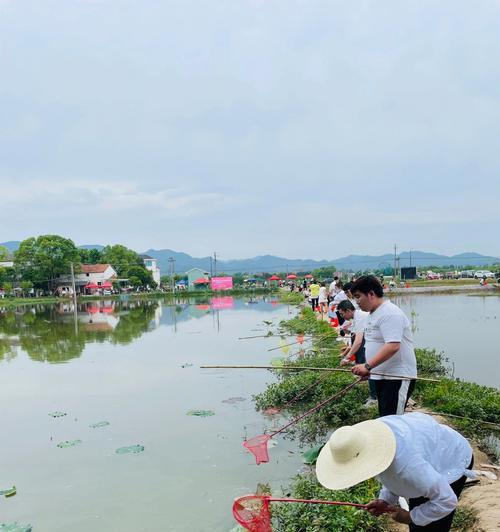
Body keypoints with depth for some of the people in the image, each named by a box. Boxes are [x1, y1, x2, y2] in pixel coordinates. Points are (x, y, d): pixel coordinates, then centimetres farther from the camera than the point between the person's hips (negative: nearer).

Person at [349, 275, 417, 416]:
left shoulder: (389, 313, -17)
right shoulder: (374, 314, 15)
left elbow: (393, 346, -28)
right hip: (382, 377, 10)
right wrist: (367, 369, 13)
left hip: (398, 378, -10)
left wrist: (367, 366, -29)